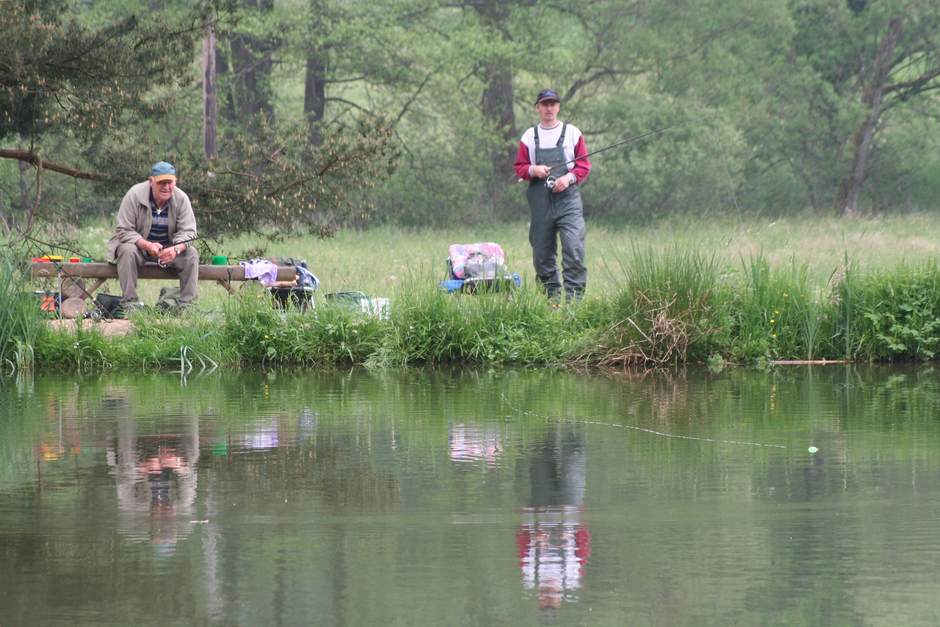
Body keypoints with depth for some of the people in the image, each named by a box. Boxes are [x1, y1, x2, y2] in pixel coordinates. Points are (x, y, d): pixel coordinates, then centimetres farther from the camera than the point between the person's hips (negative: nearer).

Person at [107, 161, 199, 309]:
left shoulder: (181, 198, -10)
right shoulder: (134, 195, -18)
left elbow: (187, 231, -11)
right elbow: (124, 231, -19)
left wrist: (176, 249, -34)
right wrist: (147, 245, -36)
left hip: (168, 248, 3)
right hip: (138, 244, -3)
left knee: (191, 254, -22)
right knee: (127, 251, -35)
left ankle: (187, 304, -20)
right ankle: (130, 304, -34)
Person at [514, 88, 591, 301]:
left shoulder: (572, 133, 8)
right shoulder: (529, 137, 13)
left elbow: (584, 166, 6)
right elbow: (519, 168, 13)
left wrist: (569, 178, -12)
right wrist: (533, 170, -9)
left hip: (568, 198, -3)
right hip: (540, 201, 3)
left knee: (574, 248, -15)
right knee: (542, 253, 4)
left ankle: (574, 297, -15)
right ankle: (552, 295, 14)